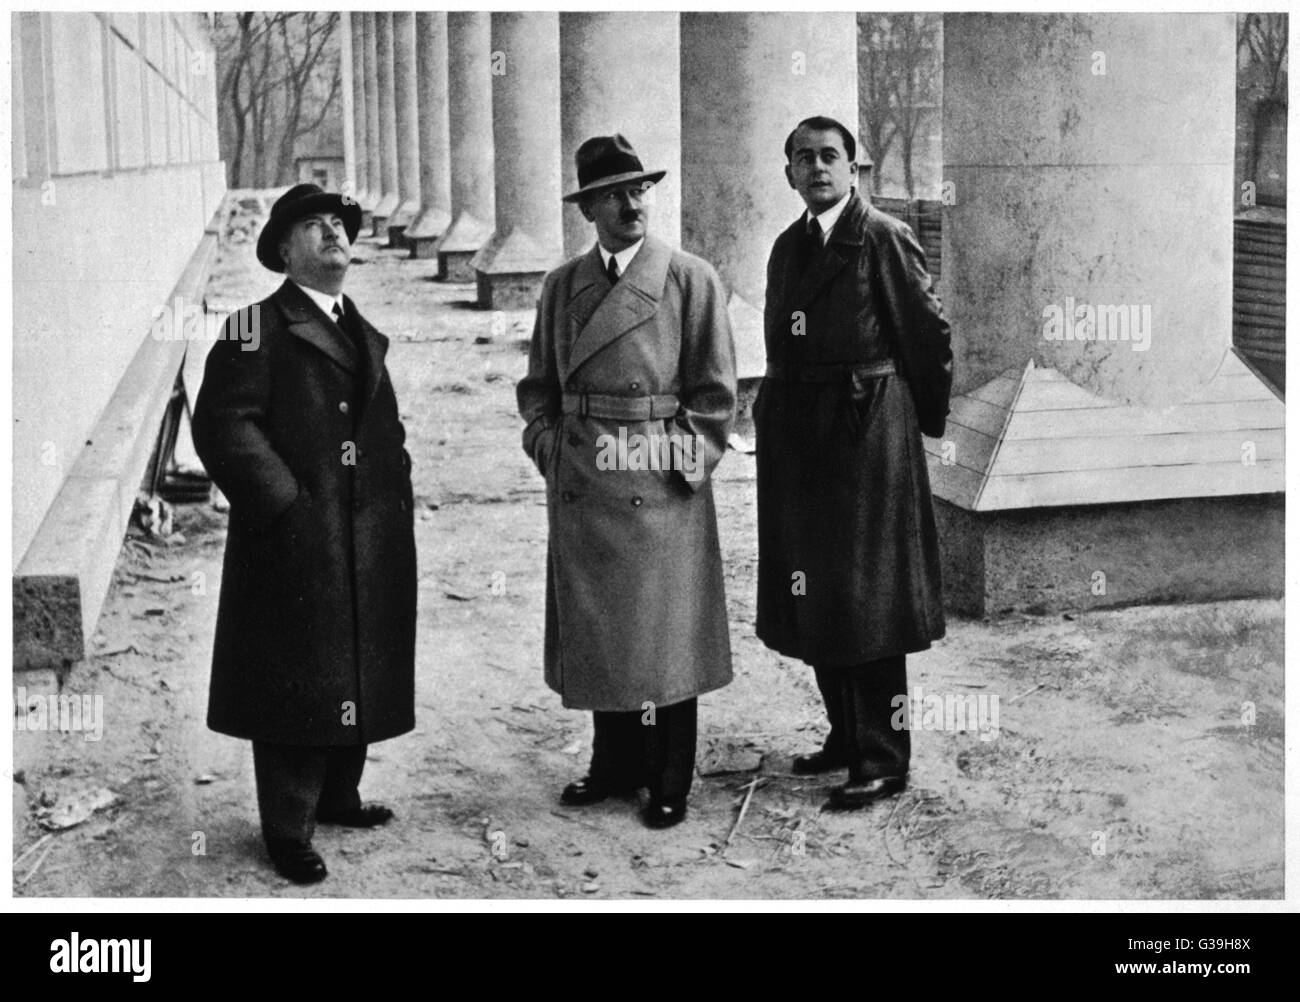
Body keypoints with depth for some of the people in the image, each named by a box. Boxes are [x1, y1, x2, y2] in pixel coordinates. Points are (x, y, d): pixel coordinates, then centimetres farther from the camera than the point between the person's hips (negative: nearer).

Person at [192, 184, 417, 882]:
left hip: (370, 548, 7)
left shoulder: (365, 336, 17)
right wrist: (285, 505, -19)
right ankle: (288, 832, 10)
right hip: (295, 543, -7)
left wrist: (396, 498, 10)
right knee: (297, 686, -1)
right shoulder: (257, 330, -7)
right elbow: (223, 426, -15)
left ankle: (338, 794, 33)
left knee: (357, 676, 15)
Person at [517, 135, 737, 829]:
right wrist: (549, 446, 3)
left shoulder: (691, 280, -3)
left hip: (659, 484, -4)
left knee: (663, 632, 2)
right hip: (578, 484, 4)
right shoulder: (562, 286, 9)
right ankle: (614, 764, 27)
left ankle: (668, 783, 15)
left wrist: (685, 463, -8)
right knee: (593, 631, 11)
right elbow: (539, 384, 16)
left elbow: (715, 393, -2)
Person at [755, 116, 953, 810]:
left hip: (866, 433, -7)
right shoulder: (788, 247, 13)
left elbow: (927, 333, -6)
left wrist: (932, 419, 1)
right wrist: (776, 415, 11)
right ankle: (846, 735, 26)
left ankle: (883, 759, 4)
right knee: (815, 593, 13)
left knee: (868, 596, -3)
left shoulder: (883, 239, -9)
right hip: (797, 439, 7)